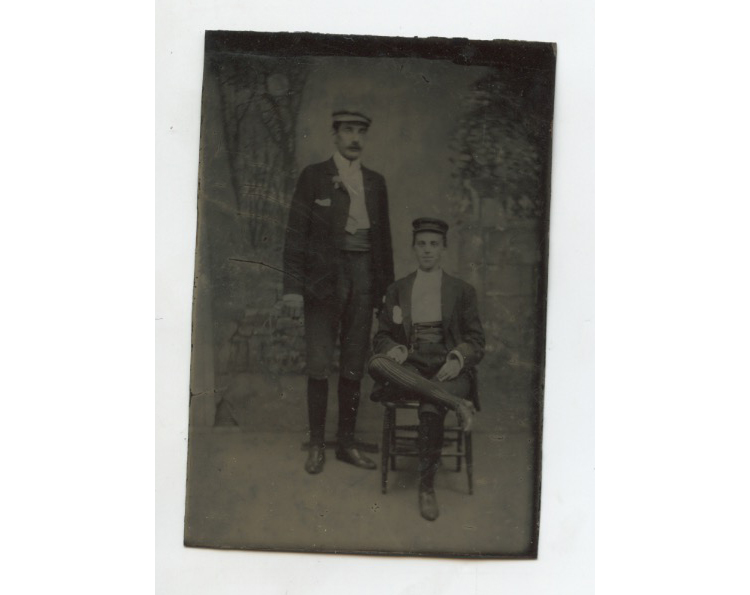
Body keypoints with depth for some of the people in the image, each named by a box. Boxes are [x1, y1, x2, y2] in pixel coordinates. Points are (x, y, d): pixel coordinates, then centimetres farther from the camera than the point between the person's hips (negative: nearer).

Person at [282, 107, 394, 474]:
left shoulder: (375, 182, 14)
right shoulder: (313, 177, 3)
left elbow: (383, 236, 16)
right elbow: (296, 233, -2)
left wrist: (388, 286, 10)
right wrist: (293, 287, -10)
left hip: (363, 275, 4)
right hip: (324, 277, -3)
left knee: (354, 367, 7)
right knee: (319, 366, -1)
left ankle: (346, 443, 17)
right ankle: (316, 444, 12)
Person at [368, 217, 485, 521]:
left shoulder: (462, 291, 14)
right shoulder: (397, 290, 19)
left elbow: (476, 341, 10)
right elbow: (381, 337, 17)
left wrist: (458, 359, -13)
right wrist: (394, 349, -8)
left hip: (448, 369, -2)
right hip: (410, 368, 2)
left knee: (430, 409, -36)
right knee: (376, 364, -34)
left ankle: (427, 487, -19)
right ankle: (455, 403, -34)